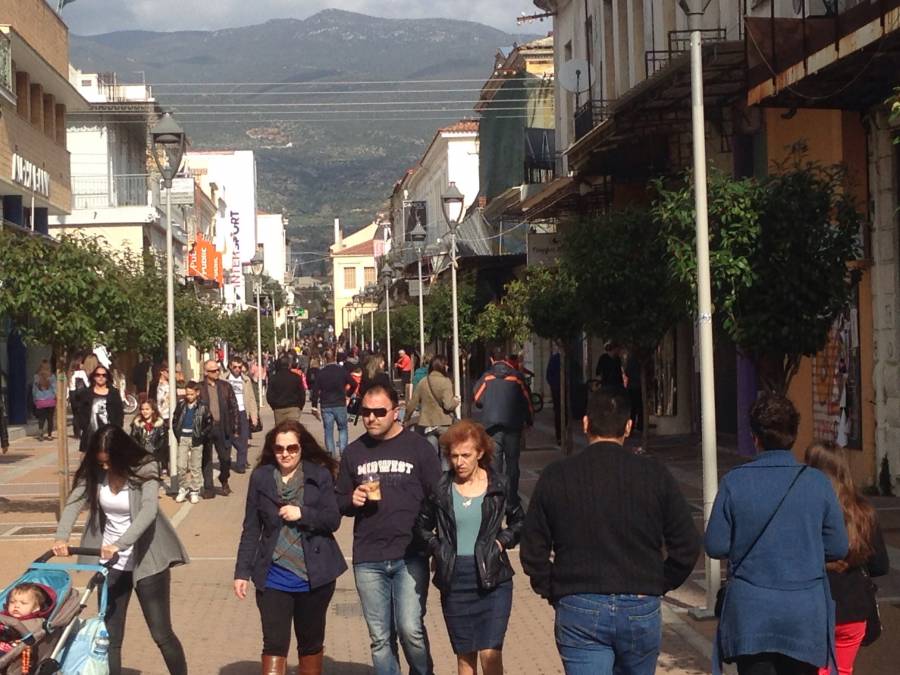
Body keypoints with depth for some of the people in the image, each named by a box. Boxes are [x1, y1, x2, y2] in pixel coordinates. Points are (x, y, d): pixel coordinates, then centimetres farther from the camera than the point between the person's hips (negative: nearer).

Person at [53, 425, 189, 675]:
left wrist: (120, 544, -42)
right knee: (110, 638, 5)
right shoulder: (93, 471, -3)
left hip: (146, 560, -4)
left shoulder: (145, 468, -15)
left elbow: (149, 510, -29)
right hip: (111, 563, 4)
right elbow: (74, 502, -14)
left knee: (162, 634, 1)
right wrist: (61, 537, -33)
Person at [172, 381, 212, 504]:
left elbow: (209, 424, -2)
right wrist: (178, 434, 2)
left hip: (196, 439, -2)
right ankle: (183, 489, 13)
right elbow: (175, 420, 11)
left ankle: (194, 491, 12)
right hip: (183, 438, 2)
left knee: (195, 467, 4)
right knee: (180, 466, -1)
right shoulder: (181, 404, 3)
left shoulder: (202, 407, -4)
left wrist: (201, 436, -9)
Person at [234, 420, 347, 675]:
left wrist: (303, 513, -20)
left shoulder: (320, 475, -2)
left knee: (311, 643, 14)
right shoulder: (261, 477, 1)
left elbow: (333, 520, -4)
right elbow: (251, 529, 4)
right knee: (274, 644, -4)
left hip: (314, 575, 0)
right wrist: (242, 571, 2)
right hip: (273, 578, 0)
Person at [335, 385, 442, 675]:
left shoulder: (418, 447, 1)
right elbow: (339, 501, 17)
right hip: (368, 560, 3)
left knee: (410, 629, -12)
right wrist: (352, 501, -5)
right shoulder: (354, 452, 10)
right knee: (380, 638, 7)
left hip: (410, 557, -3)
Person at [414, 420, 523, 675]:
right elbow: (422, 525, 15)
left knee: (490, 653, -10)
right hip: (454, 580, 2)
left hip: (492, 577, -2)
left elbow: (519, 521, 13)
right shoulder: (440, 488, 1)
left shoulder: (499, 485, -1)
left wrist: (502, 541, -2)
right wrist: (437, 548, 0)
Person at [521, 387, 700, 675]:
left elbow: (533, 551, 1)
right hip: (641, 608, 1)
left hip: (578, 610, -1)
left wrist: (553, 593, 13)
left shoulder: (555, 477, -1)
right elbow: (687, 546, 1)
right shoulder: (654, 474, -1)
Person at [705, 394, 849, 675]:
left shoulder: (734, 482, -8)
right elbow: (837, 548, 0)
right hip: (805, 613, 1)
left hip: (750, 613, -1)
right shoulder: (818, 482, -5)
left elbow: (715, 546, -4)